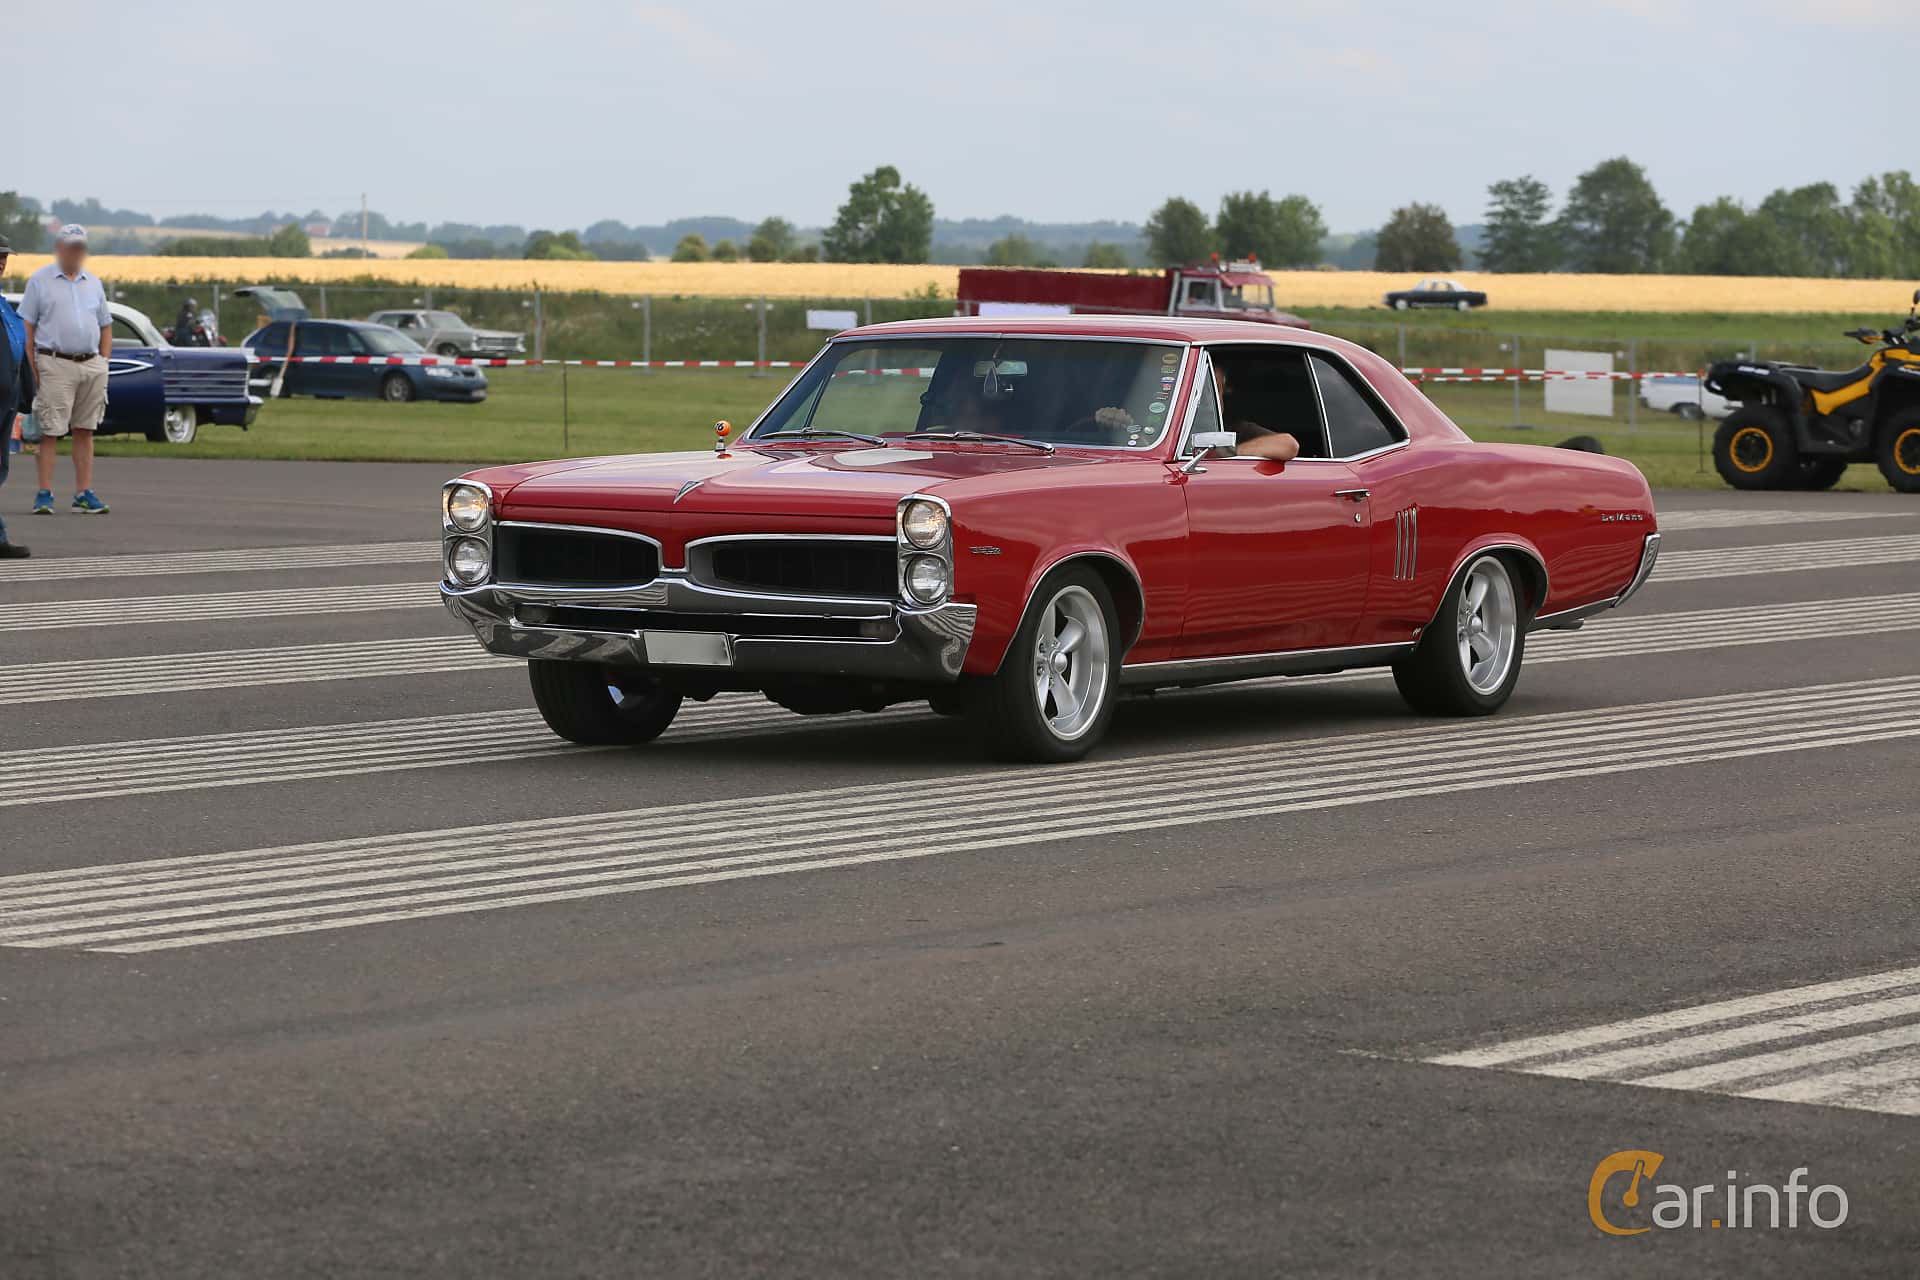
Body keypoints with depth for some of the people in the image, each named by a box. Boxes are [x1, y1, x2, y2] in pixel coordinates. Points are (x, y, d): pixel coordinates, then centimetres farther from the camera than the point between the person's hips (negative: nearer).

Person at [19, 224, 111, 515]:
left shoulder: (93, 283, 15)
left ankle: (84, 493, 10)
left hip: (91, 363, 4)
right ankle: (45, 494, -4)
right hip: (55, 363, -4)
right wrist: (33, 369, -9)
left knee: (85, 431, 6)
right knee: (51, 431, -7)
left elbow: (105, 326, 21)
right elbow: (26, 328, 0)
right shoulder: (40, 281, 3)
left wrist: (103, 364, 9)